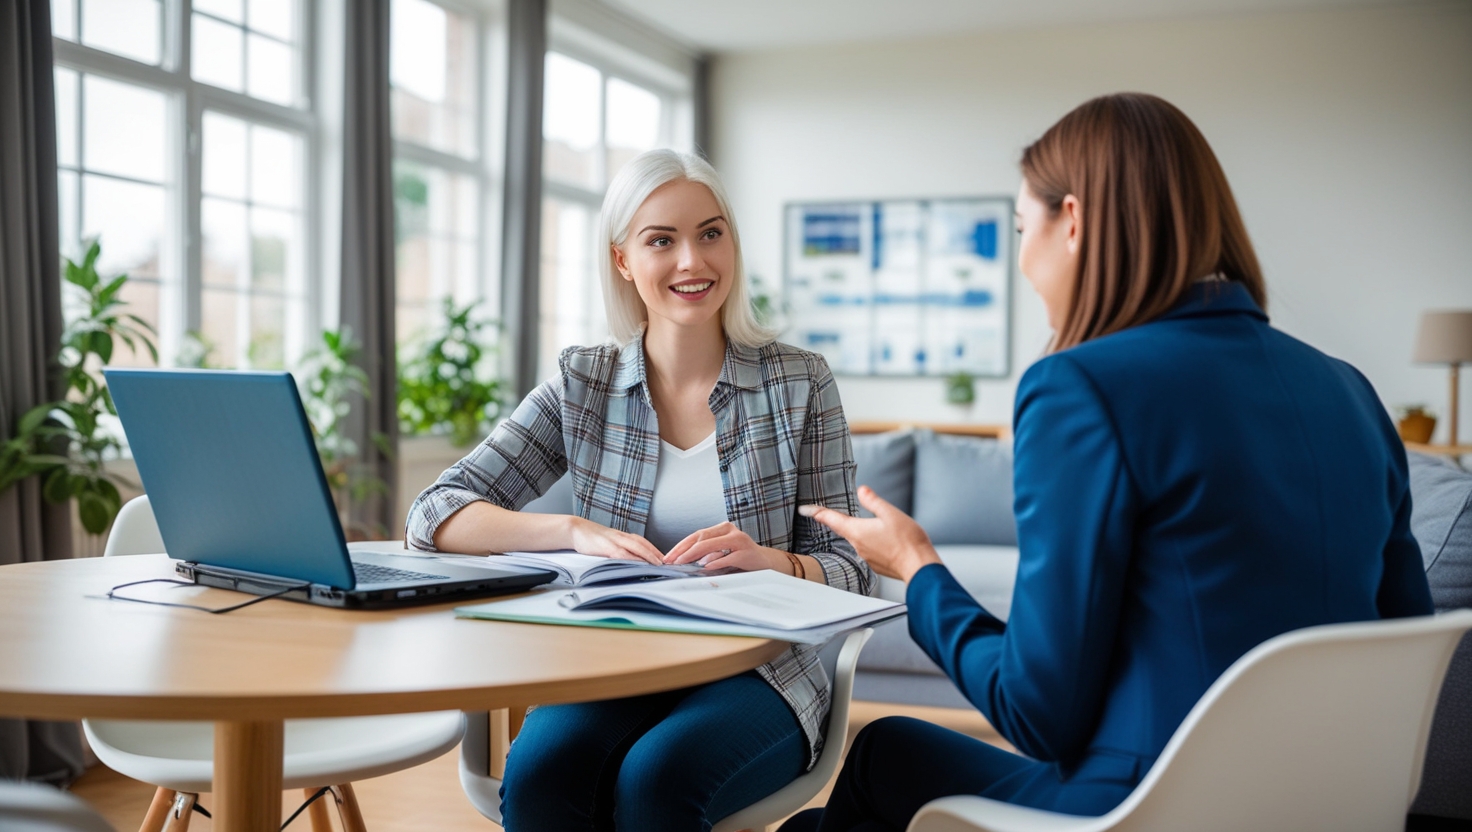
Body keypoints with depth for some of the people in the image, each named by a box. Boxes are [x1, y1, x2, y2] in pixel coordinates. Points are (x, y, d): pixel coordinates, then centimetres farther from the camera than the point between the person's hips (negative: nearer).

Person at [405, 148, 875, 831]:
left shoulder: (799, 382, 1)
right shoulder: (583, 383, 4)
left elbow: (850, 571, 1)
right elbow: (436, 517, -3)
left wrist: (770, 560, -21)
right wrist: (578, 531, -20)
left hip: (758, 672, -1)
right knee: (537, 776, -31)